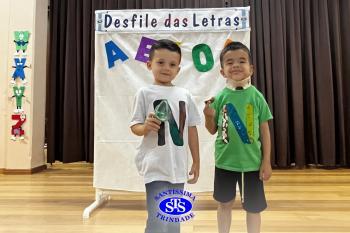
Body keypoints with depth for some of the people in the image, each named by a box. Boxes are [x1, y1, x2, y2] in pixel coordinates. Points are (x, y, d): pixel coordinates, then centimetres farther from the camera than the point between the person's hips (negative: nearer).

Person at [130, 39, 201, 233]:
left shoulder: (185, 94, 7)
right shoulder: (145, 93, -3)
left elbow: (191, 129, 11)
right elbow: (134, 126, -3)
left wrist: (196, 162, 12)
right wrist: (145, 127, -26)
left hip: (179, 167, 5)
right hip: (156, 167, -4)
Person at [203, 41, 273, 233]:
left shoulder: (256, 96, -6)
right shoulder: (220, 97, -5)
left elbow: (265, 131, -1)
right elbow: (213, 130, 3)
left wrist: (266, 162, -2)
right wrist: (208, 116, -18)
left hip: (251, 162, -1)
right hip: (225, 161, 1)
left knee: (253, 207, 14)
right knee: (224, 203, 18)